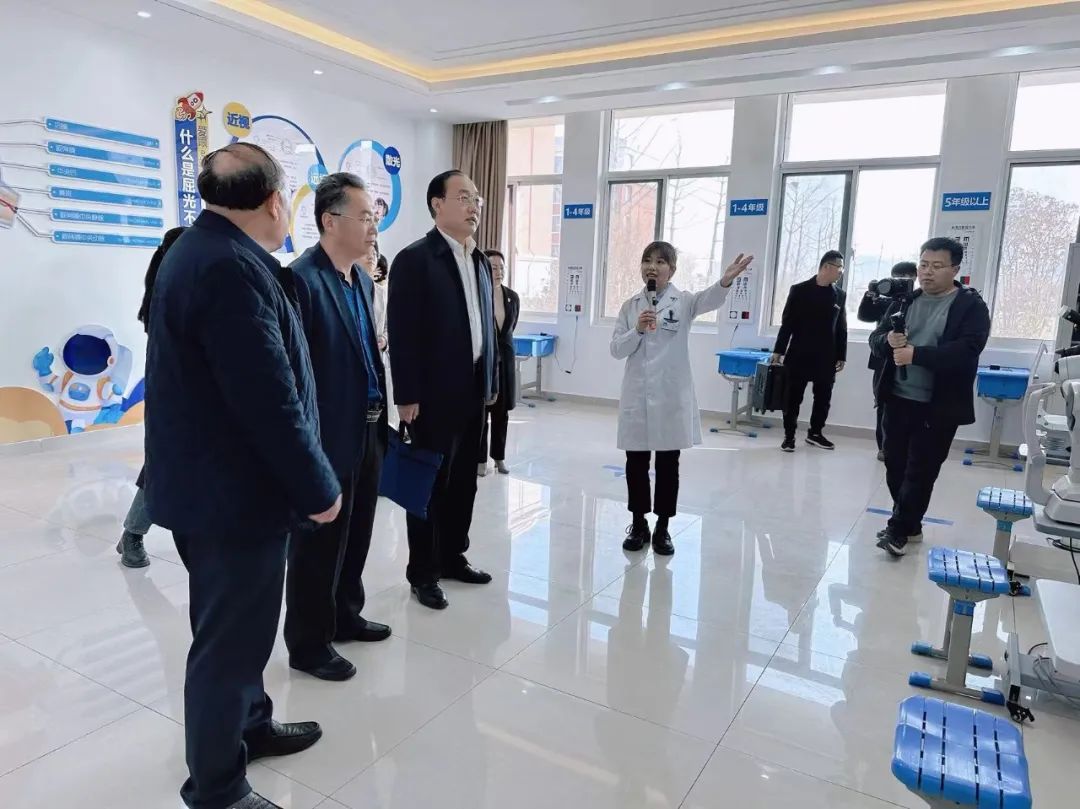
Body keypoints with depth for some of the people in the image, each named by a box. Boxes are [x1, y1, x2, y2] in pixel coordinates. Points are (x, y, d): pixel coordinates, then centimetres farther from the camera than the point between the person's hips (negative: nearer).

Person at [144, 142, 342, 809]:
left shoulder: (202, 250, 9)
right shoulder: (232, 268, -25)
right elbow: (269, 400, -27)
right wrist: (318, 487, -16)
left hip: (213, 481, 10)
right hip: (232, 491, -10)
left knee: (237, 623, 24)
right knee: (230, 636, 6)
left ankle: (251, 724, 44)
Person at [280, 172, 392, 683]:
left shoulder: (363, 280, 12)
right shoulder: (301, 279, -16)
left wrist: (380, 419, 13)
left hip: (366, 432, 8)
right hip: (326, 439, -8)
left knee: (355, 535, 21)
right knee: (319, 542, 7)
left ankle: (345, 616, 40)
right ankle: (308, 642, 25)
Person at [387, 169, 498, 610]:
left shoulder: (480, 261, 13)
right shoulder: (414, 259, -9)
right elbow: (402, 333, -14)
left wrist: (491, 382, 13)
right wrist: (407, 396, -17)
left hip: (473, 392, 7)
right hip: (433, 395, -7)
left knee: (463, 481, 14)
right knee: (431, 483, 4)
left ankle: (452, 556, 30)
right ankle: (423, 572, 19)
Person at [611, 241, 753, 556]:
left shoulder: (683, 302, -2)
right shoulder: (630, 306, 7)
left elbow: (708, 300, -25)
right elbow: (616, 349, 2)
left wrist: (724, 282, -46)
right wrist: (638, 330, -16)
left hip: (671, 397, -2)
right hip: (637, 397, 2)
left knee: (668, 465, 7)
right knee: (636, 463, 9)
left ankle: (662, 528, 20)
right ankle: (639, 524, 25)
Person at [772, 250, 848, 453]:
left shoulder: (840, 295, 7)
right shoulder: (800, 290, -2)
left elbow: (842, 328, 8)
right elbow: (787, 323, -2)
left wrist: (841, 356, 6)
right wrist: (779, 350, -4)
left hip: (826, 358, 4)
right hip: (799, 355, -3)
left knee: (823, 397, 9)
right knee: (793, 397, 1)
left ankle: (815, 433, 25)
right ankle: (789, 436, 12)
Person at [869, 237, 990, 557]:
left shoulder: (971, 306, -4)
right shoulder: (904, 301, 10)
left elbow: (966, 350, -18)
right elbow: (875, 340, 8)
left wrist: (916, 354, -24)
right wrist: (888, 341, -15)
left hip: (939, 406, -5)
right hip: (898, 399, 5)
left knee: (920, 471, 0)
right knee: (895, 465, 11)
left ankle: (899, 529, 12)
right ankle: (909, 525, 27)